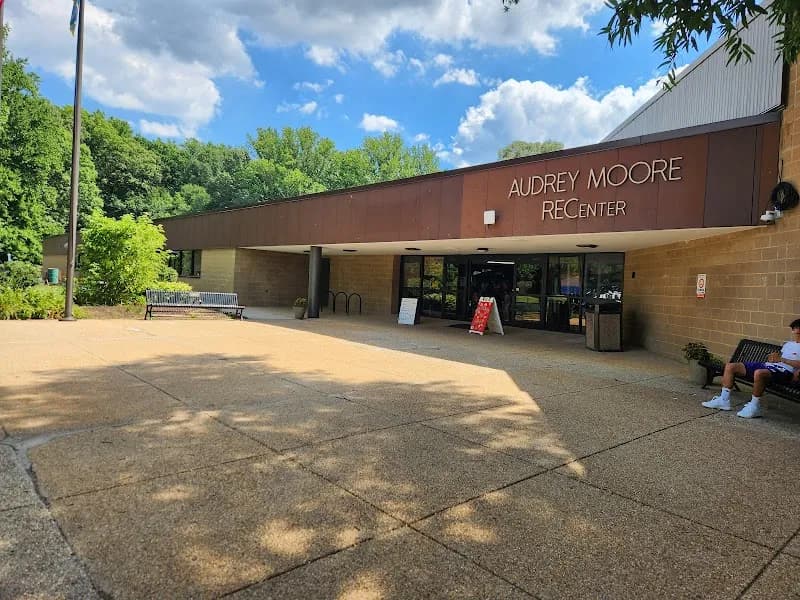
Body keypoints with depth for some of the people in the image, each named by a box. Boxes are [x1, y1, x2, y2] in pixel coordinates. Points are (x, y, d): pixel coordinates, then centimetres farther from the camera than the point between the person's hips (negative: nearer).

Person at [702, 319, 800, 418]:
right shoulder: (788, 344, 29)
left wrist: (781, 359, -14)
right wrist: (773, 356, 4)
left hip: (784, 370, -9)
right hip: (767, 365, 9)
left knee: (759, 373, -44)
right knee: (730, 366, -3)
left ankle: (755, 407, -27)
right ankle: (724, 400, -9)